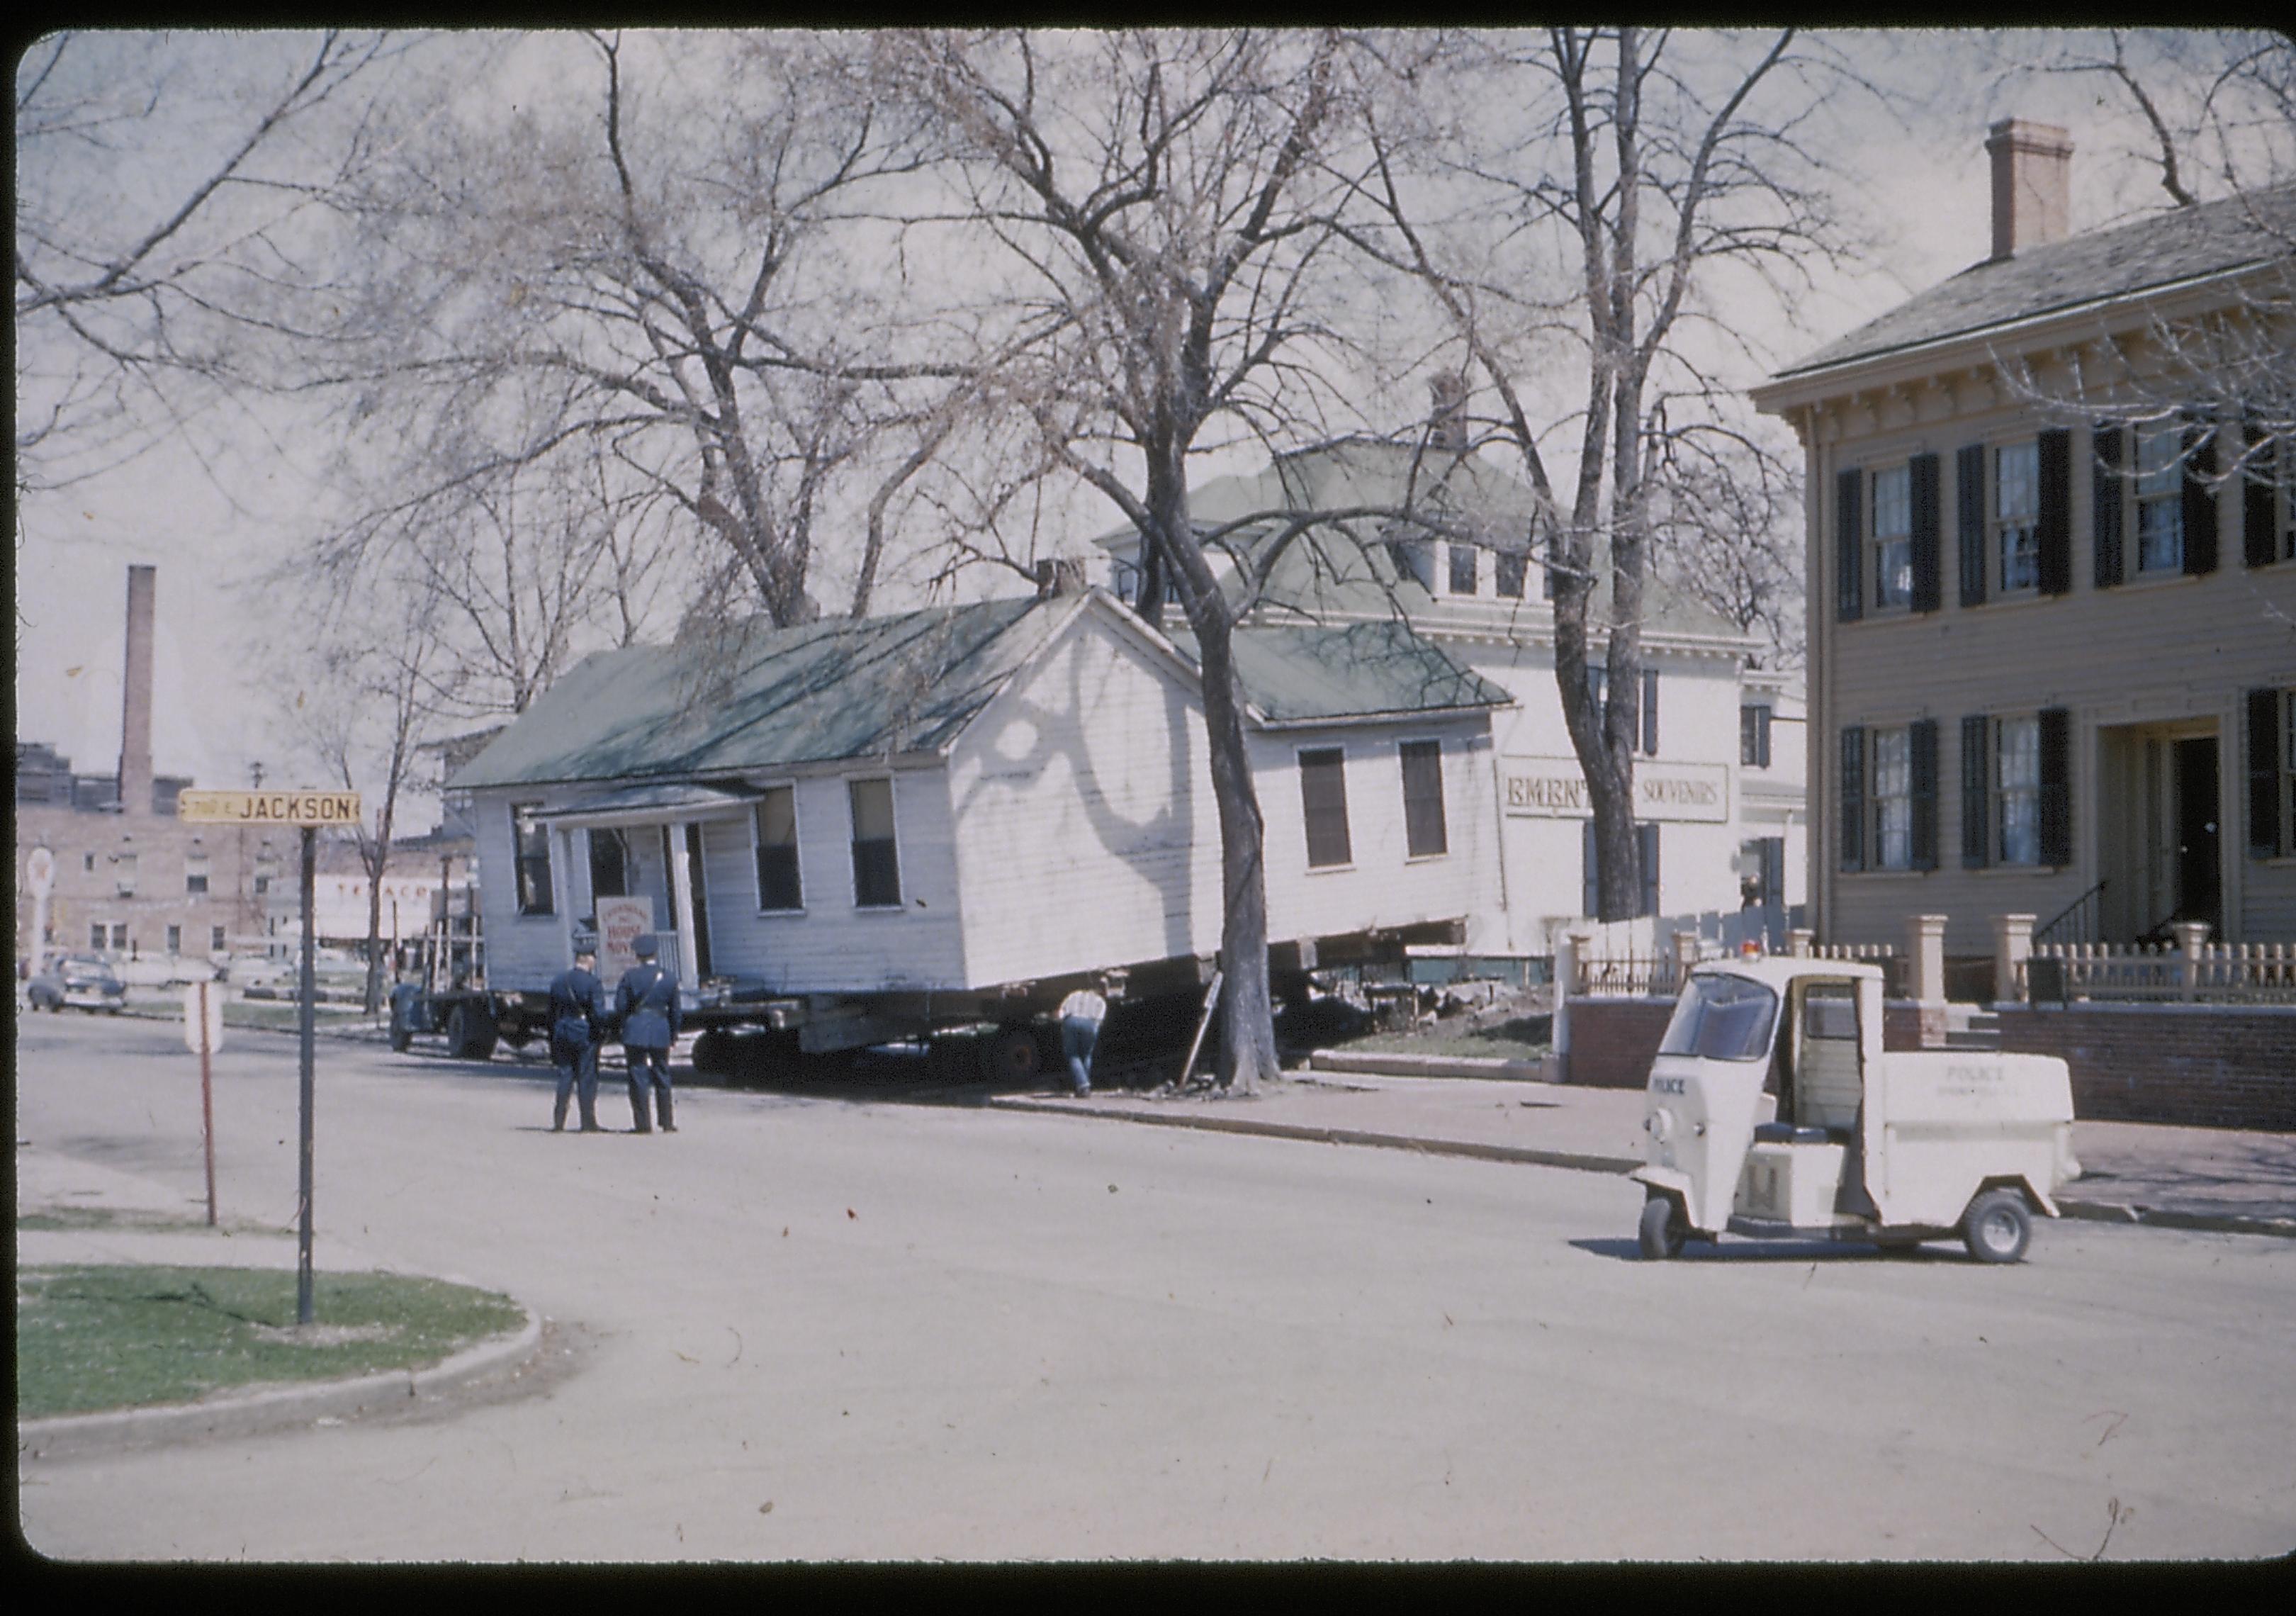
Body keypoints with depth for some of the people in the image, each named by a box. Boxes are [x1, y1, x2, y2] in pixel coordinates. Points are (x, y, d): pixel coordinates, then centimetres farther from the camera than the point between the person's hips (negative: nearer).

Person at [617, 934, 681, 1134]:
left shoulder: (630, 975, -6)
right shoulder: (669, 978, 2)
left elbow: (620, 1005, -6)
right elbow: (674, 1010, 7)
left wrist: (624, 1025, 9)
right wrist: (674, 1034, 17)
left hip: (635, 1033, -3)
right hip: (660, 1032, 3)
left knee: (638, 1078, 1)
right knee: (662, 1078, 12)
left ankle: (643, 1123, -1)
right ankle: (667, 1123, 14)